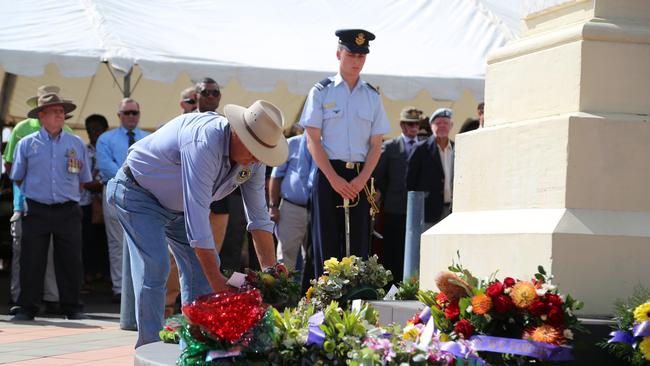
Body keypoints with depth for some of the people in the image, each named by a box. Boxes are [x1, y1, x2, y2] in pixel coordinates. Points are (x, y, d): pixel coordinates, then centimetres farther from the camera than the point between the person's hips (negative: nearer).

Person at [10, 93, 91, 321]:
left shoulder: (76, 144, 8)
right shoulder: (27, 144, 4)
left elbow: (83, 180, 15)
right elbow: (17, 178, 12)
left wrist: (70, 197, 10)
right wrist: (28, 198, 8)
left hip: (68, 212, 1)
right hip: (36, 211, -1)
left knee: (70, 260, 1)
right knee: (32, 261, -1)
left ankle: (72, 307, 9)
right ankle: (27, 308, 5)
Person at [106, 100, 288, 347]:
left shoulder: (254, 158, -14)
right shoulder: (204, 143, -40)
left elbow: (259, 218, -4)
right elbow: (197, 217, -42)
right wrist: (219, 284, -41)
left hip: (178, 203, 8)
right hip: (140, 194, -8)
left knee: (202, 268, 1)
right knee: (154, 268, -20)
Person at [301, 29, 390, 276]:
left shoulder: (372, 97, 11)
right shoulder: (321, 92, 3)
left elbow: (376, 145, 8)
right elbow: (313, 141, -3)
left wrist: (362, 179, -8)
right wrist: (334, 179, -12)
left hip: (360, 178, 3)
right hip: (328, 174, -3)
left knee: (358, 244, 1)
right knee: (327, 244, -3)